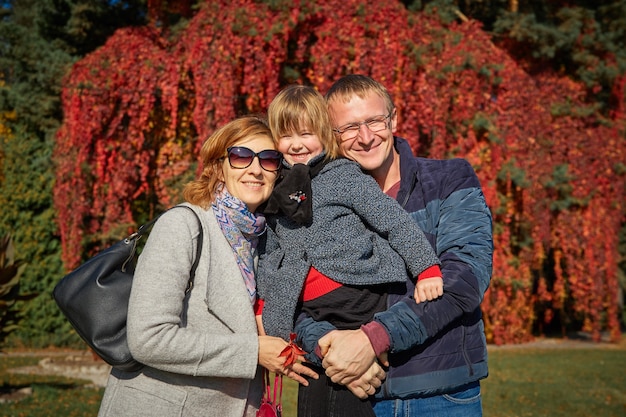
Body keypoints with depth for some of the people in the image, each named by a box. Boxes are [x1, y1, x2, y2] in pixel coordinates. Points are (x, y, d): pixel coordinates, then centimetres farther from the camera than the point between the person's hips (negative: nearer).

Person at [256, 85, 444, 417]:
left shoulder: (344, 174, -1)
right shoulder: (274, 190, 14)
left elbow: (396, 222, -4)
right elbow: (268, 256, 23)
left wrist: (427, 268, -10)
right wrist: (263, 303, 18)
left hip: (361, 299, -5)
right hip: (312, 315, 5)